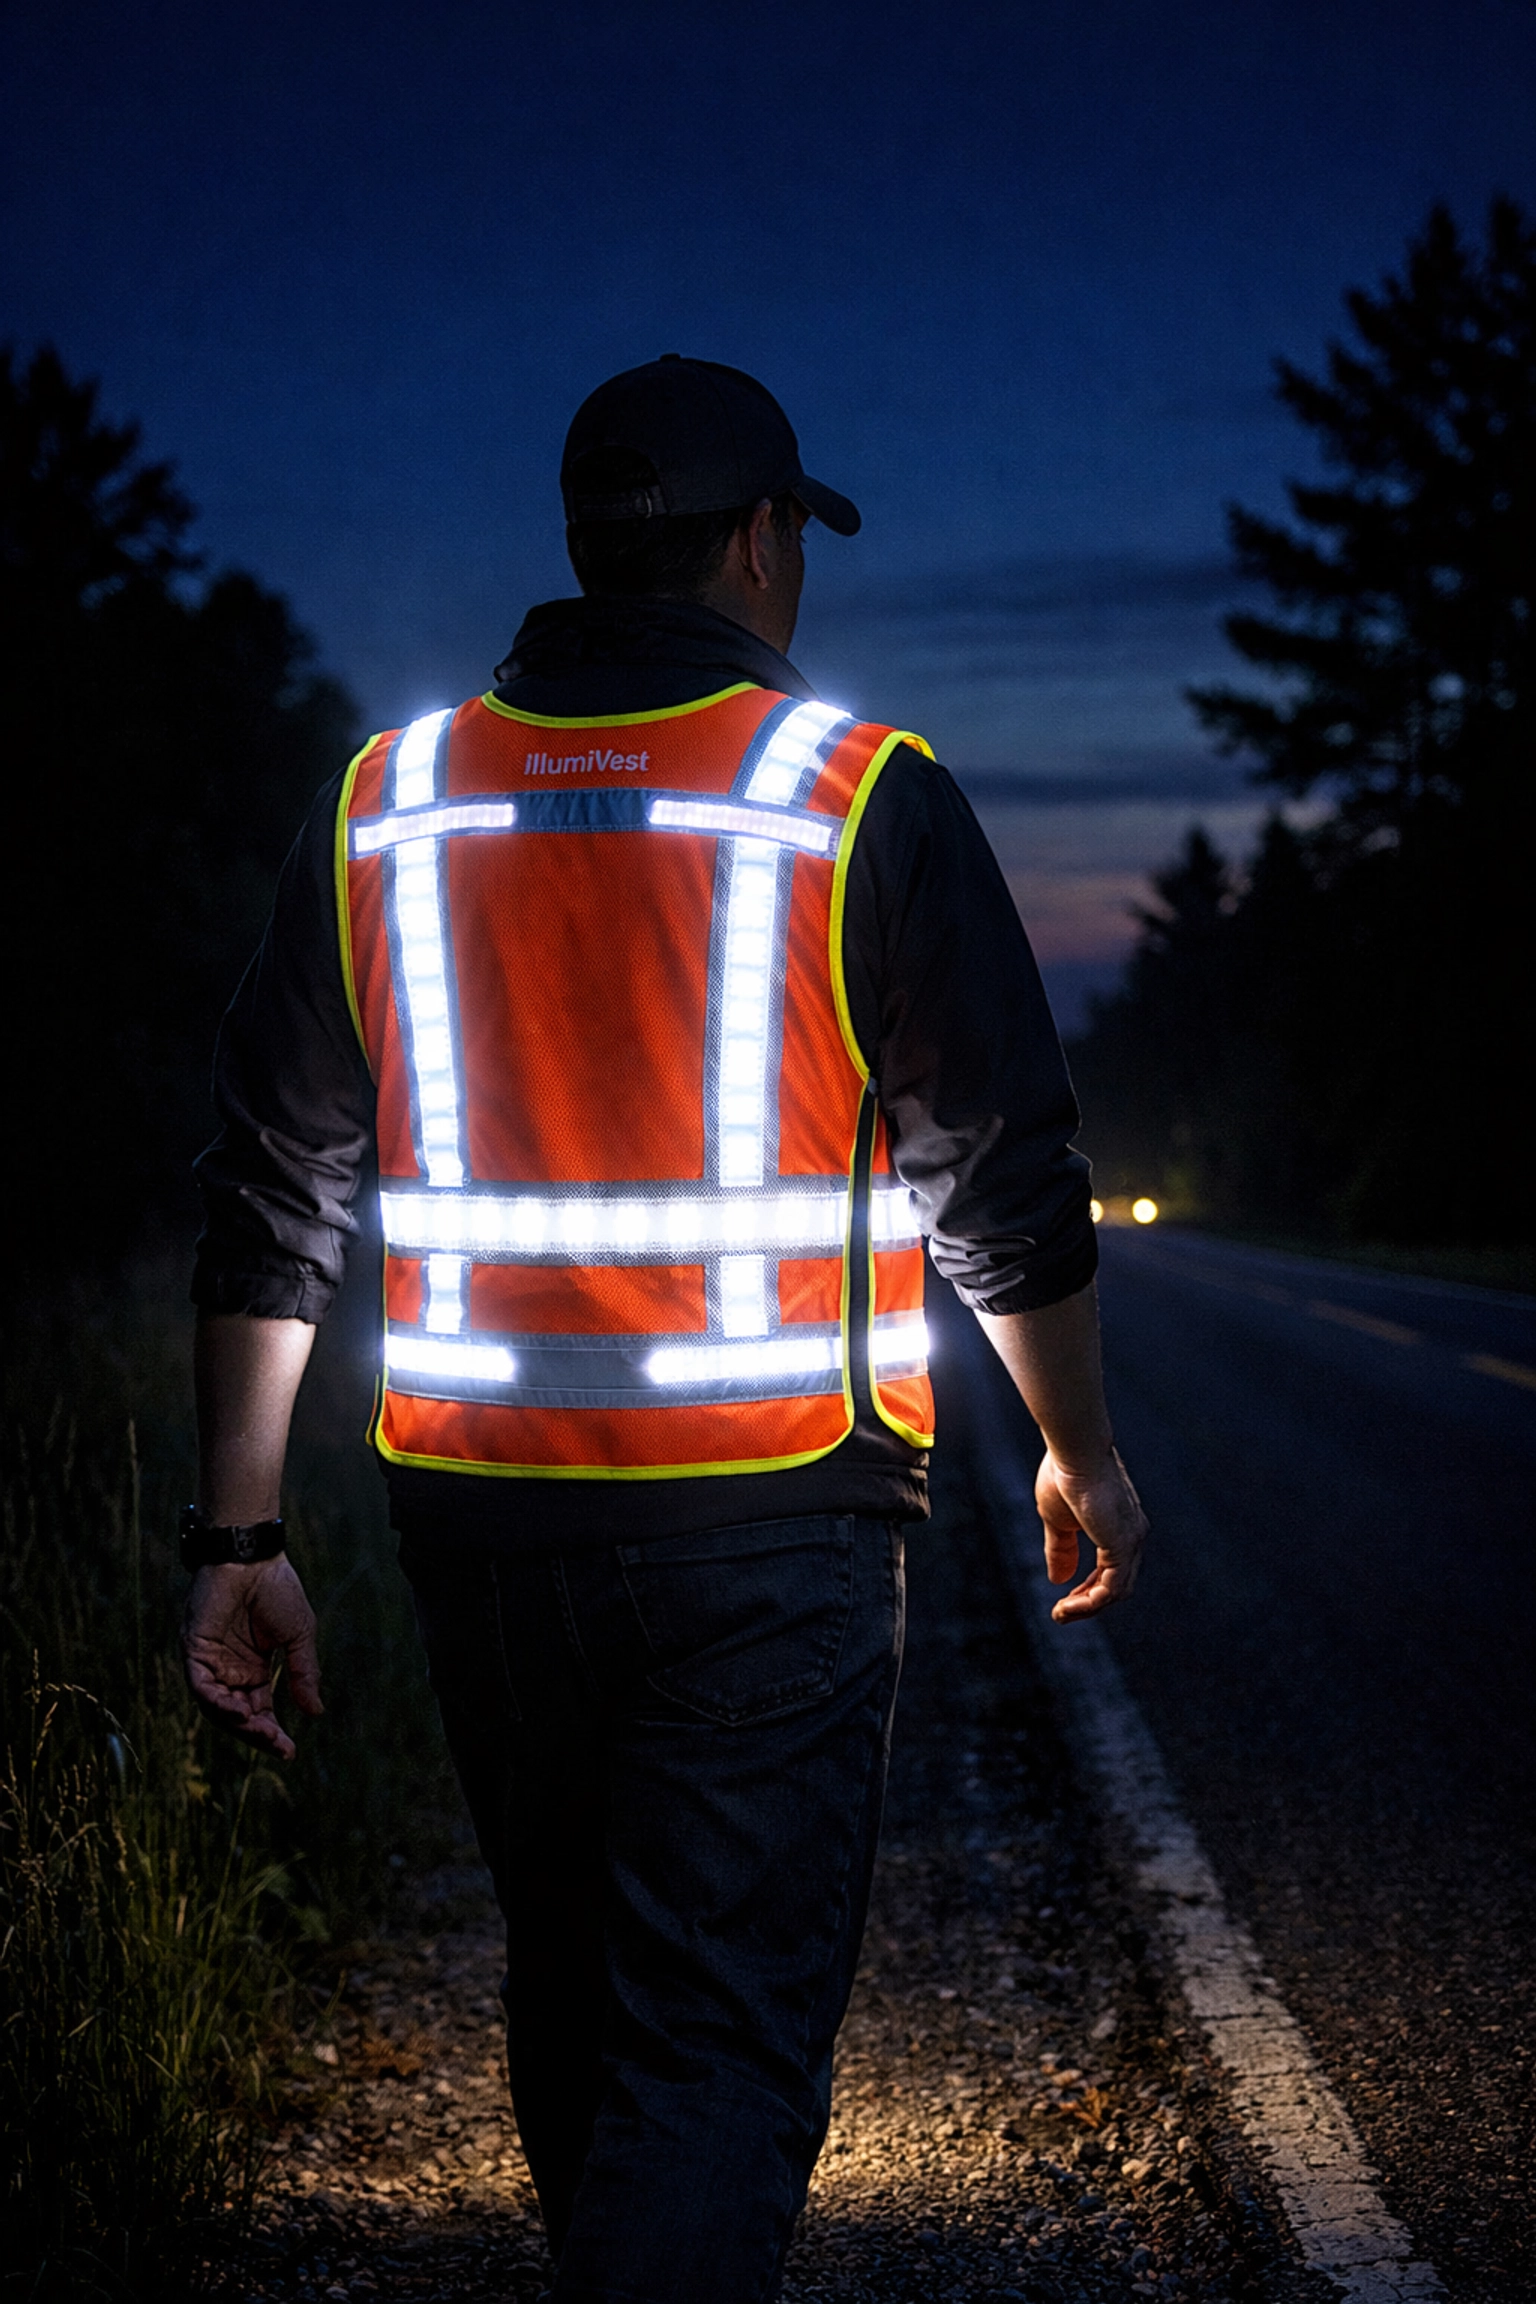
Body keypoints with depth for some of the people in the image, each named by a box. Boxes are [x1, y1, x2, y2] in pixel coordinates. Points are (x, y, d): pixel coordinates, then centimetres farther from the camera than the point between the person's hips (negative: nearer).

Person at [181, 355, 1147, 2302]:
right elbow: (1008, 1188, -2)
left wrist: (238, 1536, 8)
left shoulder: (383, 806, 5)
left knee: (570, 1987, 21)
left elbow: (269, 1195, 4)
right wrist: (1081, 1455, 13)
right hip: (769, 1528, -4)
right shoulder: (863, 800, -5)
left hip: (480, 1518, 4)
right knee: (716, 2041, -3)